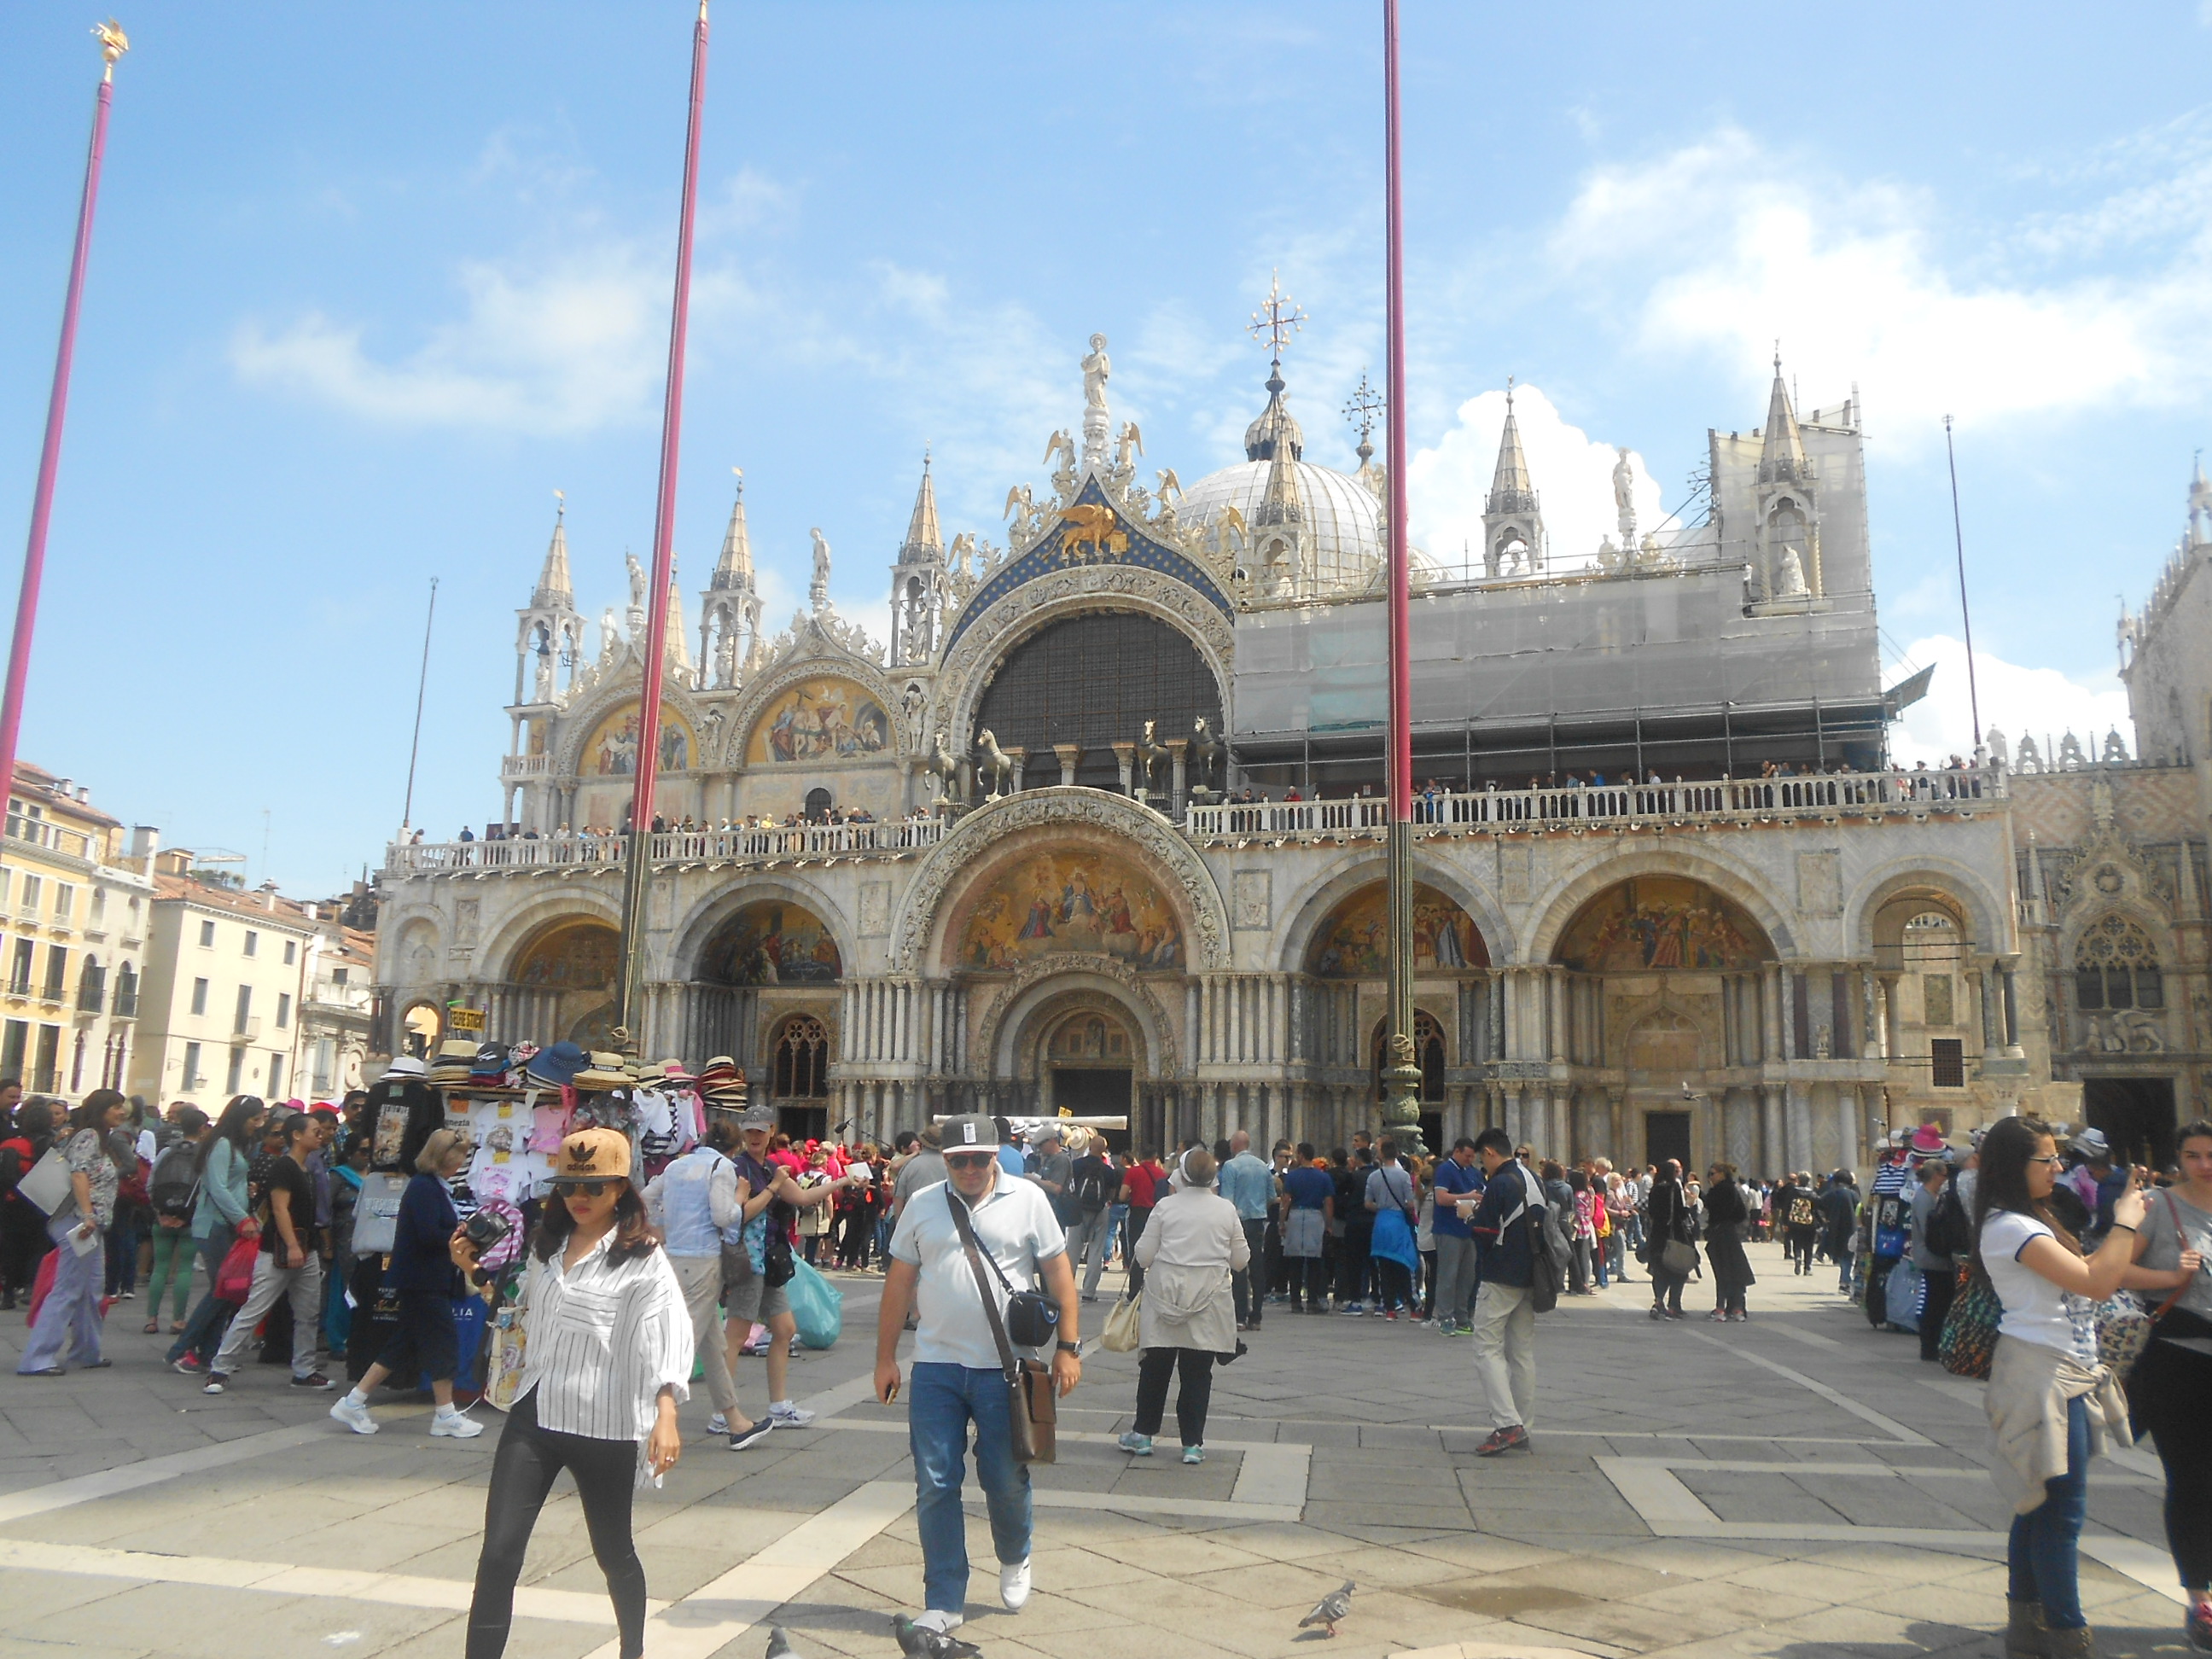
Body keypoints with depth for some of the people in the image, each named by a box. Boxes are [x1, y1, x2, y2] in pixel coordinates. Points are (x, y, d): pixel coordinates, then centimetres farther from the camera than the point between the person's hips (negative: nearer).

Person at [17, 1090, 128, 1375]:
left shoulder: (99, 1139, 20)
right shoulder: (88, 1136, -8)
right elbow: (79, 1173, -21)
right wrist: (87, 1215, -27)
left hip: (93, 1226, 10)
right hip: (81, 1223, -10)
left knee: (89, 1292, 15)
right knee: (67, 1291, -9)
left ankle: (88, 1352, 22)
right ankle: (37, 1358, -8)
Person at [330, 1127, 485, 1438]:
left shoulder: (434, 1186, 13)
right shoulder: (424, 1187, -18)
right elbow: (429, 1235, -25)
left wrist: (459, 1233, -1)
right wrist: (462, 1235, -11)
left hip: (425, 1280, 10)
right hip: (424, 1281, -10)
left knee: (405, 1345, 14)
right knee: (443, 1341, -3)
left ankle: (353, 1403, 20)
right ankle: (446, 1417, 7)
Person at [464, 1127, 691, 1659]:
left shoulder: (641, 1257, -10)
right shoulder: (546, 1246, 10)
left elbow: (670, 1333, -22)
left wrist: (666, 1414, -36)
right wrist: (477, 1271, 9)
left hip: (604, 1426, -4)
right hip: (533, 1415, 4)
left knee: (613, 1552, 14)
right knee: (498, 1555, -5)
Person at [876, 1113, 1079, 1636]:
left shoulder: (1028, 1199, -2)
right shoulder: (922, 1206, 4)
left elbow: (1058, 1273, 0)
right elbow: (899, 1283, 9)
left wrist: (1067, 1347, -3)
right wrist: (885, 1358, 9)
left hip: (1005, 1368, -2)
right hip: (936, 1367, 2)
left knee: (1006, 1479, 9)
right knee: (935, 1486, 4)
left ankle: (1014, 1560, 40)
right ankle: (944, 1603, 18)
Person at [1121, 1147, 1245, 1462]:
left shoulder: (1165, 1206, -5)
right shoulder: (1227, 1210, -1)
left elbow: (1144, 1254, -3)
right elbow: (1241, 1260, 5)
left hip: (1166, 1292, 0)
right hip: (1209, 1299, 0)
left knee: (1155, 1367, 12)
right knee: (1197, 1372, 6)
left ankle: (1142, 1433, 21)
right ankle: (1192, 1443, 9)